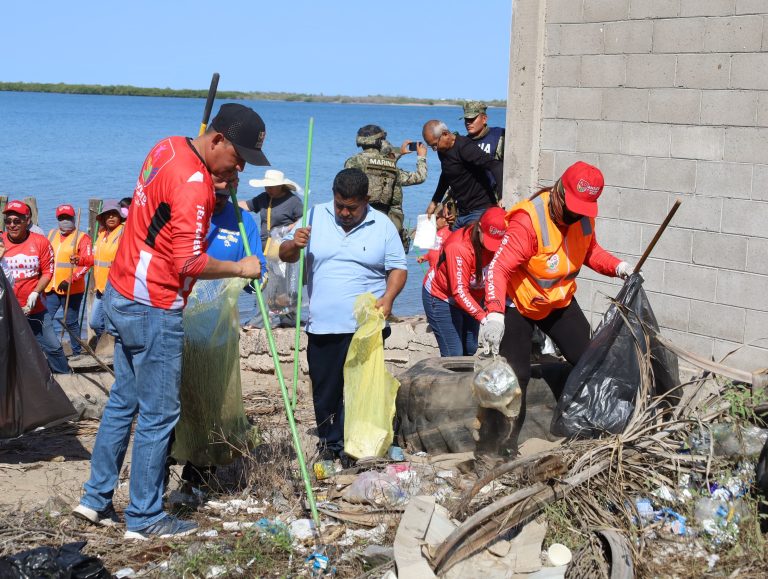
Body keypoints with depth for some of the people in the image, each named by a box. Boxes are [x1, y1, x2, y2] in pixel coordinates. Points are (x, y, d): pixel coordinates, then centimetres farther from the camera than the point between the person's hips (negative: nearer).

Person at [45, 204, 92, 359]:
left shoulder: (82, 237, -3)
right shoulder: (51, 235, 14)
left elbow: (86, 263, -13)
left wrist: (70, 280, -22)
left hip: (72, 289, -5)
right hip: (50, 288, 5)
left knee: (71, 322, 4)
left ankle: (77, 351, 19)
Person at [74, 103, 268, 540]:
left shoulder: (169, 147, 5)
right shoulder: (192, 185, -22)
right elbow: (189, 263, -26)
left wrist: (219, 185, 3)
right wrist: (239, 269, -11)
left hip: (123, 295, 10)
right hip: (154, 311, -10)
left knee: (124, 401, 17)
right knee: (159, 414, 0)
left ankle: (97, 498, 25)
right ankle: (146, 519, 8)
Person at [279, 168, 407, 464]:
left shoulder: (382, 225, 2)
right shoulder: (315, 217, 5)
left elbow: (398, 267, 5)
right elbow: (285, 255, 7)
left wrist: (388, 297, -13)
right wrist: (295, 244, -16)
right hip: (322, 325, 2)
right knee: (324, 390, 9)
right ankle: (328, 442, 25)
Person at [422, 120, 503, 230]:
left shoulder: (463, 147, -17)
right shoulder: (442, 150, 10)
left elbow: (495, 165, -27)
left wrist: (501, 196, -38)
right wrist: (434, 202, 28)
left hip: (479, 211, -9)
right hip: (462, 212, 9)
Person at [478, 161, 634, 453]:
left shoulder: (584, 216, -10)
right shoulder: (528, 220, -32)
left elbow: (590, 251, 10)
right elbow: (499, 267, -38)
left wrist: (617, 266, -10)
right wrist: (494, 314, -52)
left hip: (560, 301, 7)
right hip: (519, 305, -6)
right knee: (516, 374, -8)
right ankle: (507, 440, 9)